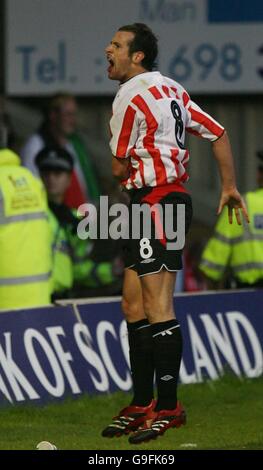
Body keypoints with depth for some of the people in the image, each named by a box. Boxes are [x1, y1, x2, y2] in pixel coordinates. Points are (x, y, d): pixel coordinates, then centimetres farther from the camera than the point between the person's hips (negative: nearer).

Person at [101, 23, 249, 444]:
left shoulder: (130, 98, -12)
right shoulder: (170, 90, 14)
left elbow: (120, 168, -5)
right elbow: (218, 133, 16)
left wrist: (129, 172, 18)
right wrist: (229, 186, 20)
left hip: (154, 201, -10)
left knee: (158, 308, -11)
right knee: (134, 306, 11)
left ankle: (168, 408, -13)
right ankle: (142, 405, 15)